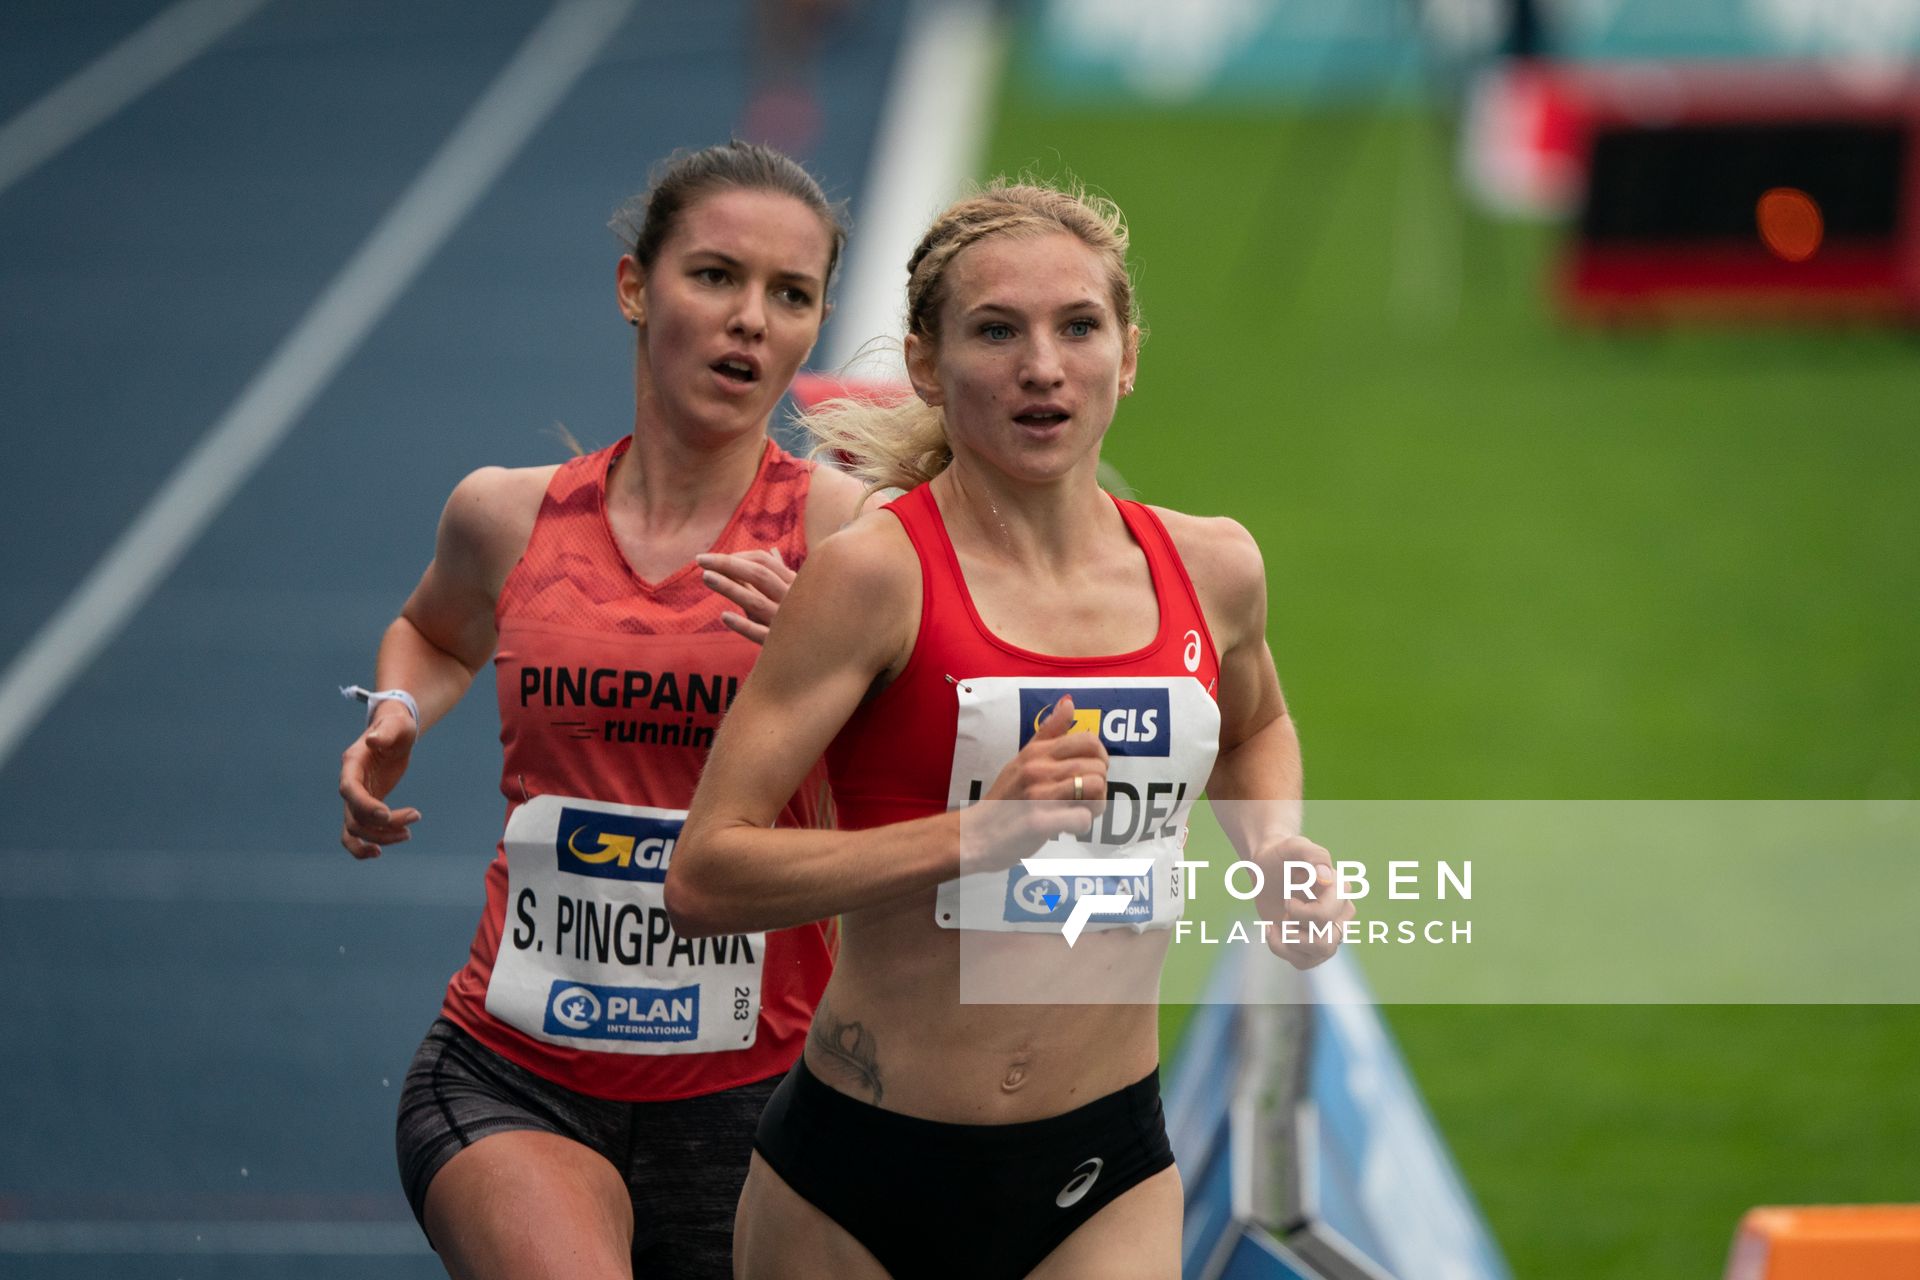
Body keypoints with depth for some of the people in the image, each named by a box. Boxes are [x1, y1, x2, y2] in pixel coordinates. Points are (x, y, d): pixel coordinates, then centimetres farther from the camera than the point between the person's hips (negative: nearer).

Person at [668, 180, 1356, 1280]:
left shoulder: (1211, 569, 4)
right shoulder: (879, 573, -12)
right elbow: (705, 878, -17)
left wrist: (1274, 848, 8)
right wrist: (978, 833, -25)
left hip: (1108, 1182, 3)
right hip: (859, 1181, -3)